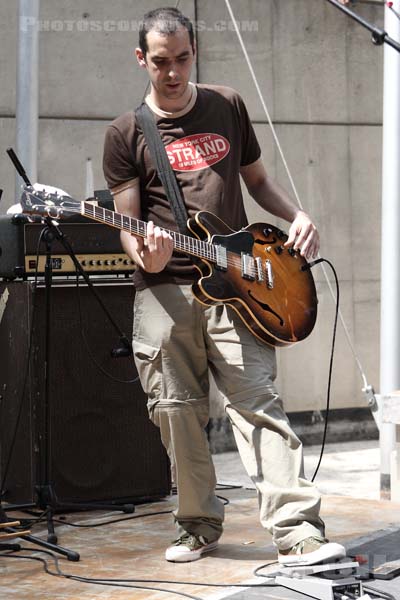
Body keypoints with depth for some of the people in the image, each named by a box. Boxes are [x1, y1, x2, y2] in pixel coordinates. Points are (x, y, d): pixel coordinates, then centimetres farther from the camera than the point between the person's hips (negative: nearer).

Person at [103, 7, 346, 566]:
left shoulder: (227, 106, 12)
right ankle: (200, 525, 19)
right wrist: (144, 255, -19)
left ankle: (298, 532, -15)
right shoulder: (126, 133, 5)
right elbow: (126, 223, 4)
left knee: (257, 401, -11)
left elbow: (256, 178, 22)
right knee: (177, 414, 2)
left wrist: (298, 216, 4)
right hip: (163, 289, 0)